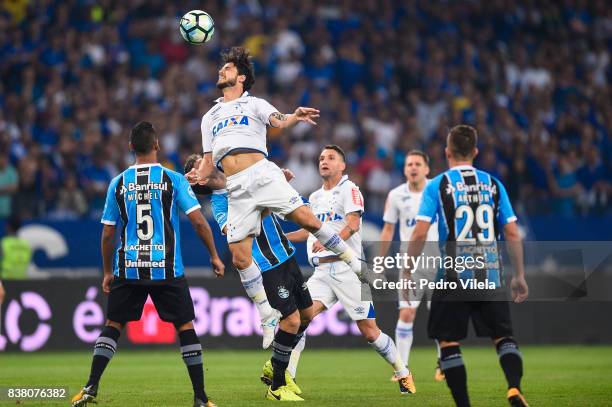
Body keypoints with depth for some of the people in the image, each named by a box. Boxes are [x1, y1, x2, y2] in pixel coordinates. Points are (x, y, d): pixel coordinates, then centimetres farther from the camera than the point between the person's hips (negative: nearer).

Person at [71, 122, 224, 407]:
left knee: (112, 326, 12)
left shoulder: (118, 183, 4)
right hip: (167, 269, -2)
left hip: (128, 268, 2)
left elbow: (107, 234, 7)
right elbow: (198, 221, -5)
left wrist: (108, 272, 18)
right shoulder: (173, 180, -2)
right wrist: (214, 256, 6)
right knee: (185, 327, 7)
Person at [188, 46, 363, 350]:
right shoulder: (209, 117, 27)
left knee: (307, 219, -20)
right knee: (239, 258, -7)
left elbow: (279, 121, -5)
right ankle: (268, 320, 3)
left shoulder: (253, 104, 14)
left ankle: (355, 263, -3)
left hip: (262, 174, -4)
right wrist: (200, 175, 3)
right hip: (237, 188, 4)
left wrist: (295, 118, -29)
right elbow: (208, 160, 26)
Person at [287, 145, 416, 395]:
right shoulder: (315, 197, 20)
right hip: (322, 271, 5)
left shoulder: (349, 189, 0)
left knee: (369, 331, -4)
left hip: (347, 268, -5)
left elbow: (353, 224, -15)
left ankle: (403, 374, 14)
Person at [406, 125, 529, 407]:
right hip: (490, 276, 3)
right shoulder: (493, 185, 8)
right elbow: (513, 234, 6)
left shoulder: (437, 186, -1)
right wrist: (519, 276, 14)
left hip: (454, 276, -3)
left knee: (448, 342, 7)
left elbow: (420, 234, -9)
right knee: (503, 337, 10)